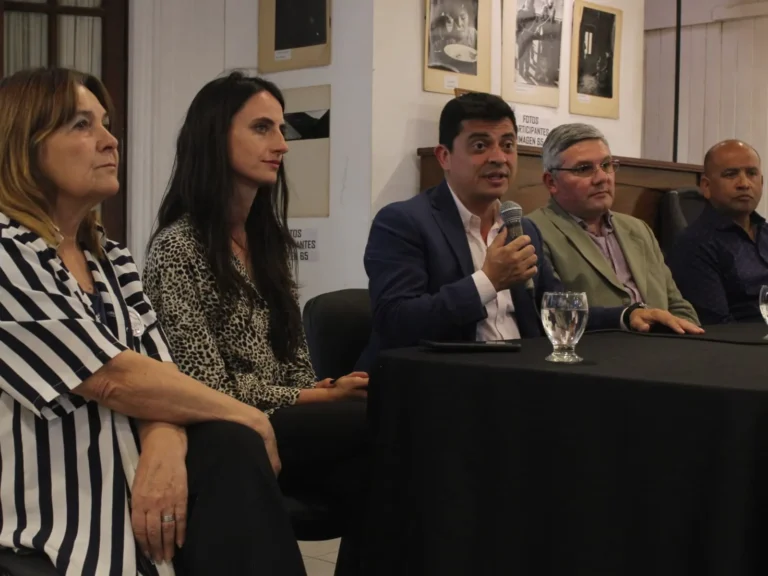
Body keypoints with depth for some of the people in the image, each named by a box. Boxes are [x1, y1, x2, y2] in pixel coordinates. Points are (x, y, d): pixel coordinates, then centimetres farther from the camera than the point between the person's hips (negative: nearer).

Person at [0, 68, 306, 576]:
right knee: (239, 438, -22)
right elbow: (118, 380, -19)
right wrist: (247, 417, -8)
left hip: (124, 475, 7)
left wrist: (165, 447, -20)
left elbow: (157, 376, 3)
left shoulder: (111, 259, 11)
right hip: (48, 512, -7)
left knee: (231, 447, -20)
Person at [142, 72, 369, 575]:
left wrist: (327, 390, -9)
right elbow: (213, 389, -14)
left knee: (369, 481, -27)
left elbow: (293, 357, 13)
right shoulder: (178, 247, -10)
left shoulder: (270, 239, 14)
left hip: (288, 422, 6)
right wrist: (320, 398, -13)